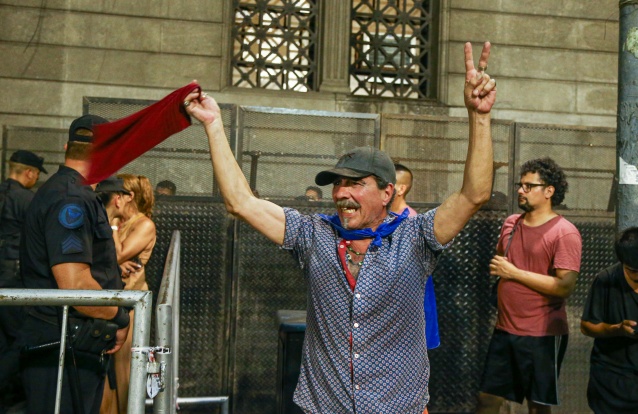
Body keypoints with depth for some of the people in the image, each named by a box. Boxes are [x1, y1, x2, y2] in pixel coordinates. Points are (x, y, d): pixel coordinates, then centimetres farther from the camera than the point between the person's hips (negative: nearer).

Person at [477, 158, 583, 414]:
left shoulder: (565, 233, -13)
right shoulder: (511, 223, 8)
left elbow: (565, 287, -22)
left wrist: (513, 272, -19)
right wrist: (496, 267, 4)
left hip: (543, 335, -6)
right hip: (504, 330, 7)